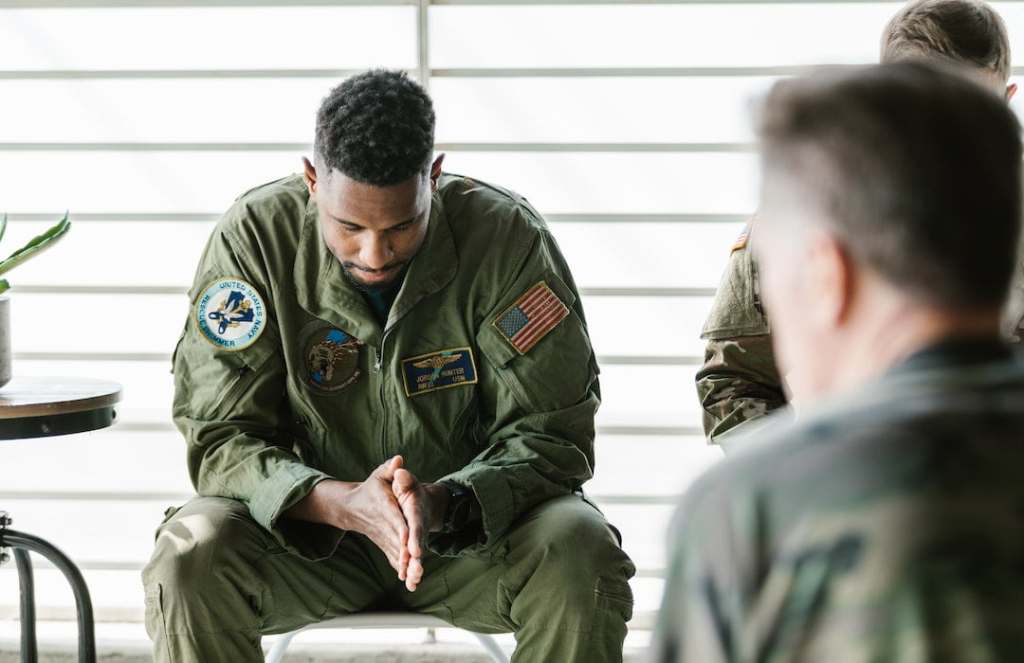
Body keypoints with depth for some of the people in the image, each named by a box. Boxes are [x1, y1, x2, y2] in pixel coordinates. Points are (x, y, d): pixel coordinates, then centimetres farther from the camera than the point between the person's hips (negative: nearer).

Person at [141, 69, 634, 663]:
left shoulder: (506, 235, -16)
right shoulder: (255, 238, -15)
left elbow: (552, 435, -15)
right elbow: (219, 439, -15)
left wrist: (442, 503, -35)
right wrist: (344, 503, -34)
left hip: (474, 528, 0)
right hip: (312, 524, 0)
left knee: (580, 552, -30)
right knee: (190, 555, -29)